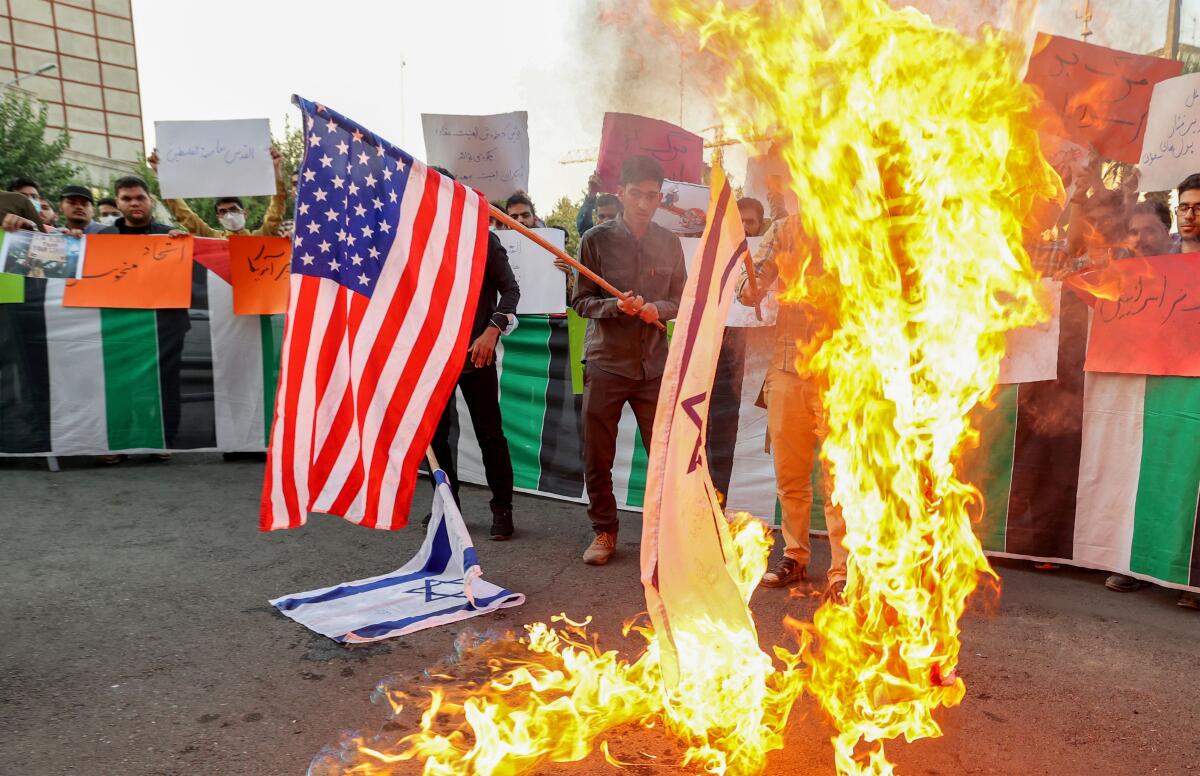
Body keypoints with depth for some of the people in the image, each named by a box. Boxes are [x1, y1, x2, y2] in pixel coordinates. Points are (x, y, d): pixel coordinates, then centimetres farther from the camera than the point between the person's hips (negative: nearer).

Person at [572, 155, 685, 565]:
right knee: (597, 457, 7)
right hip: (604, 362, -1)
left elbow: (680, 300, 11)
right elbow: (581, 301, 0)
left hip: (654, 365, 1)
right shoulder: (596, 239, -1)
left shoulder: (669, 243, 6)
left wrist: (658, 309, -11)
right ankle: (604, 531, 25)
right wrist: (615, 306, -19)